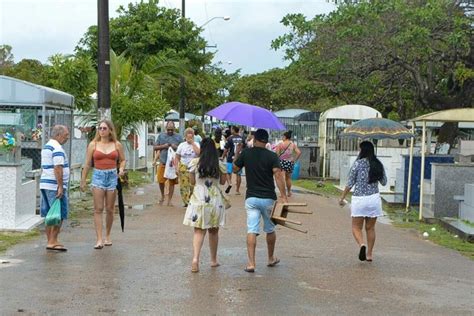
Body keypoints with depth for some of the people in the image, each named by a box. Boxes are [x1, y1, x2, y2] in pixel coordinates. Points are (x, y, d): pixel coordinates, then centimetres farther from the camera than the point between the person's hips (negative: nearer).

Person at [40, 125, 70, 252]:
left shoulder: (46, 147, 18)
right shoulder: (57, 149, -14)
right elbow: (58, 169, -21)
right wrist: (60, 187, -22)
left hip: (44, 184, 10)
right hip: (54, 186, -10)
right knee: (59, 215, -6)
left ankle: (50, 241, 15)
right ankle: (53, 241, -7)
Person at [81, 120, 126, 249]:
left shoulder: (117, 145, 5)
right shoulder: (93, 144, 4)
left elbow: (123, 160, 14)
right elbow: (87, 164, 6)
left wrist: (121, 169, -7)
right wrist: (83, 180, 5)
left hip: (112, 176, 1)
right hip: (98, 176, -1)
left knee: (110, 209, 7)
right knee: (98, 209, -7)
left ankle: (107, 236, 23)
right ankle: (99, 239, -10)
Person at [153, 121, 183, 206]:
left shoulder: (178, 137, 4)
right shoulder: (161, 136, 8)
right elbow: (155, 147, 7)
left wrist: (176, 147, -14)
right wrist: (163, 146, -10)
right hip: (163, 162, 1)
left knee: (172, 182, 2)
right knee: (160, 180, 1)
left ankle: (169, 200, 11)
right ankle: (162, 195, 27)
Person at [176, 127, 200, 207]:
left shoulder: (196, 144, 2)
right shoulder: (181, 145, 7)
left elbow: (199, 153, -19)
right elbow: (177, 158, 9)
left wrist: (192, 143, -12)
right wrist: (177, 167, -3)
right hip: (183, 167, 1)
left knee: (193, 185, -5)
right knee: (184, 185, -4)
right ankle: (186, 202, 4)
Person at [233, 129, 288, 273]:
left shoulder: (245, 154, -1)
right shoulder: (272, 156, -6)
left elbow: (235, 169, 10)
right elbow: (278, 175, -17)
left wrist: (237, 154, 22)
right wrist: (283, 195, -18)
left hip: (251, 198, 0)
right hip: (268, 198, 0)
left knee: (252, 230, -3)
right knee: (270, 230, 17)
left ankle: (251, 263, -13)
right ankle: (271, 258, 32)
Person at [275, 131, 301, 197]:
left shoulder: (281, 144, -6)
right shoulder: (293, 144, 4)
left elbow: (276, 153, -13)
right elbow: (299, 152, -4)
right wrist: (295, 160, 3)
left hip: (282, 162, -4)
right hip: (290, 162, 4)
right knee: (288, 178, 19)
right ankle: (289, 192, 29)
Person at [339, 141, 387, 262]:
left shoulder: (357, 164, -8)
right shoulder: (378, 164, 3)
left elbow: (350, 184, -6)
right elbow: (384, 182, 13)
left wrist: (342, 198, 4)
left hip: (359, 199, -4)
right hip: (374, 198, 4)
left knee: (356, 227, 5)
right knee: (370, 228, 14)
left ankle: (362, 244, -22)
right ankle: (369, 254, 17)